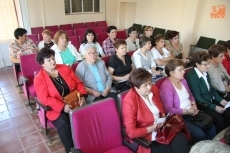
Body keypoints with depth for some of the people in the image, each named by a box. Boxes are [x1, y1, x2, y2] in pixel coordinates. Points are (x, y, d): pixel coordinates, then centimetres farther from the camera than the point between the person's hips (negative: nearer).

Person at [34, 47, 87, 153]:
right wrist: (62, 107, -25)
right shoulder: (39, 79, -3)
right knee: (64, 124, -31)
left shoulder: (65, 68, 8)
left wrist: (82, 96, -9)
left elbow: (78, 83, 8)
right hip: (56, 109, -3)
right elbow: (45, 99, -13)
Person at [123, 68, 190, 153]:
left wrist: (164, 118, 0)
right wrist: (152, 128, -21)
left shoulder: (154, 89, -1)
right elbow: (131, 132, -21)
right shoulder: (129, 101, -23)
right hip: (145, 139, -6)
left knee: (182, 141, -16)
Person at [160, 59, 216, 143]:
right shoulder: (166, 86, -20)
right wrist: (187, 111, -18)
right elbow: (169, 110, -20)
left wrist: (194, 105, -1)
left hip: (191, 112, 8)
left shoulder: (183, 80, 7)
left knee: (212, 128, 0)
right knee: (200, 134, -17)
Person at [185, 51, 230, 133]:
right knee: (219, 119, -20)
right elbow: (198, 98, -21)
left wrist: (220, 100, 2)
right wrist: (214, 107, -19)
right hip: (201, 105, -8)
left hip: (211, 101, 9)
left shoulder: (205, 72, 3)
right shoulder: (191, 76, -23)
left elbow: (211, 89, 15)